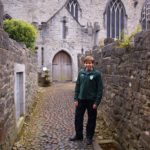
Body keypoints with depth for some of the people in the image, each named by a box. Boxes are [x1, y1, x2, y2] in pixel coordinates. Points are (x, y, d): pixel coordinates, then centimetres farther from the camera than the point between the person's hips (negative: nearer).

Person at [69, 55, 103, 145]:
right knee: (78, 118, 11)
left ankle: (89, 137, 27)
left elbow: (100, 89, -8)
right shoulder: (81, 73, 2)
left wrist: (97, 102, -13)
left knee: (91, 119, 9)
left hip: (91, 100, -4)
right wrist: (76, 99, 2)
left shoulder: (97, 74, -9)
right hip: (81, 99, 4)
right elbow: (77, 86, 7)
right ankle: (78, 135, 30)